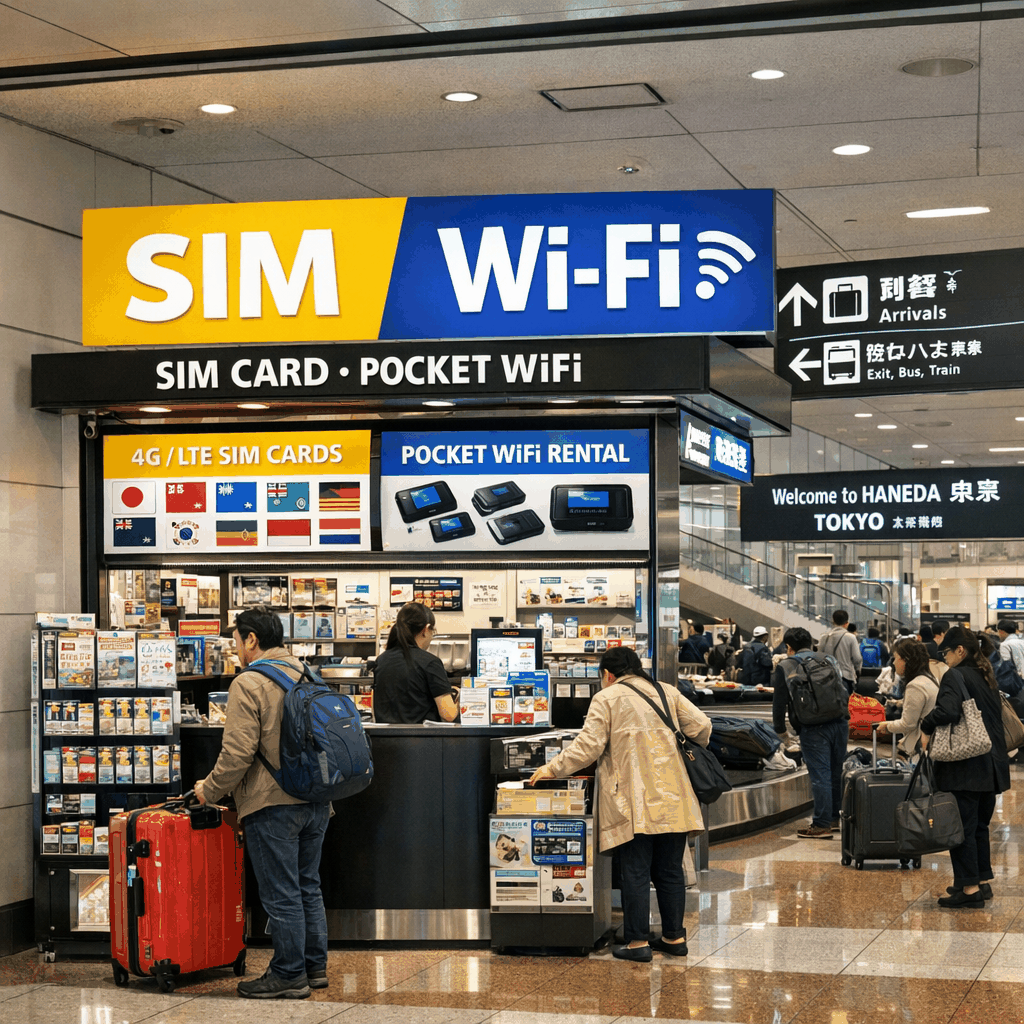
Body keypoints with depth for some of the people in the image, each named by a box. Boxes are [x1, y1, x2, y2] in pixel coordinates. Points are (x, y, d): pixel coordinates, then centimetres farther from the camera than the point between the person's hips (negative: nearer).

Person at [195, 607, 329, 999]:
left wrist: (210, 791, -4)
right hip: (316, 802, 8)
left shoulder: (249, 684, -13)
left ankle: (289, 975, 5)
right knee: (308, 886, 17)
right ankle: (315, 966, 22)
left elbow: (238, 753, -18)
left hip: (273, 805, -8)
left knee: (281, 894, -1)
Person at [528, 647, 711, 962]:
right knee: (670, 870, 11)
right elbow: (701, 726, 10)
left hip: (635, 802, -5)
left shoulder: (606, 699, 1)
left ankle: (638, 942, 1)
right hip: (671, 800, 5)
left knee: (636, 873, -1)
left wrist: (552, 769, 4)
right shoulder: (667, 692, 14)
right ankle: (674, 937, 16)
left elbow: (588, 746, -5)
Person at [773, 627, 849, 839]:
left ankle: (822, 825, -4)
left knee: (820, 775, -6)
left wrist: (780, 730, 17)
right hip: (840, 722, 5)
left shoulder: (785, 666, 6)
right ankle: (834, 818, 24)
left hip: (813, 728, -5)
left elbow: (779, 701, 5)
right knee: (835, 772, 14)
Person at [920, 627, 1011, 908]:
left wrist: (927, 728, -13)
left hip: (965, 767, -9)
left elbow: (947, 711, -29)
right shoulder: (987, 678, 14)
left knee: (962, 826, -3)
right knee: (980, 825, 17)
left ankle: (969, 887, -2)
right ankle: (983, 881, 23)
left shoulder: (955, 676, -13)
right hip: (991, 764, 9)